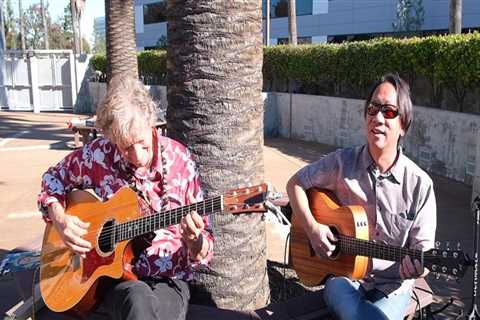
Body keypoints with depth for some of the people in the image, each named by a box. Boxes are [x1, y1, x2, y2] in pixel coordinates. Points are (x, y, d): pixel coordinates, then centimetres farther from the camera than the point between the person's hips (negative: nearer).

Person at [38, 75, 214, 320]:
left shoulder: (179, 160, -7)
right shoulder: (98, 155, -5)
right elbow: (53, 179, 15)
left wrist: (194, 244, -25)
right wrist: (60, 221, -3)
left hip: (168, 280, 0)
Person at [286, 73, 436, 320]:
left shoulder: (420, 184, -9)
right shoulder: (342, 162, -6)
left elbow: (422, 247, -3)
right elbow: (295, 184, 5)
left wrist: (416, 268, -27)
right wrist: (312, 228, -9)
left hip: (392, 286, 1)